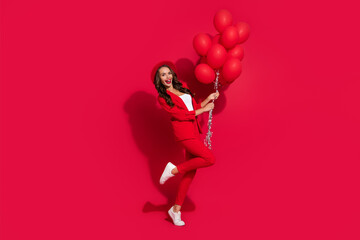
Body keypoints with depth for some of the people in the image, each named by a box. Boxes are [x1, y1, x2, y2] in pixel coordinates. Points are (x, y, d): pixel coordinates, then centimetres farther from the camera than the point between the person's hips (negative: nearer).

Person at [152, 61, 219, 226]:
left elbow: (194, 106, 21)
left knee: (191, 172, 7)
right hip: (184, 133, -7)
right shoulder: (163, 97, -4)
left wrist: (208, 99, 9)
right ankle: (174, 170, -3)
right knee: (210, 159, -20)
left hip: (194, 131, 7)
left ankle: (176, 209, 18)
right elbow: (181, 115, -11)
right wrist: (203, 109, -7)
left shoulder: (183, 87, 16)